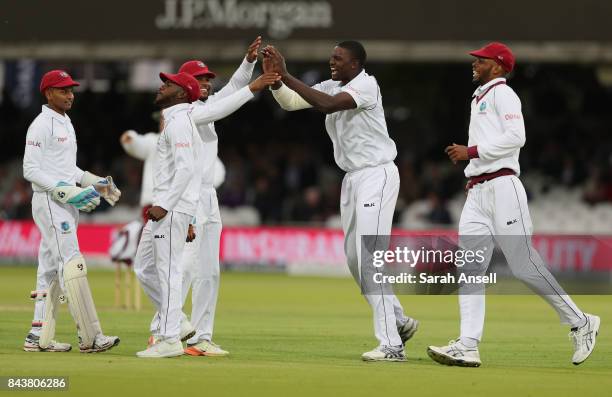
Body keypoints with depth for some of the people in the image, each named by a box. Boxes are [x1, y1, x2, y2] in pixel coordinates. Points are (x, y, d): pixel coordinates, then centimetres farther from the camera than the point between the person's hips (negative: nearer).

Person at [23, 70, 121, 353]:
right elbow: (30, 170, -16)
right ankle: (89, 337, -19)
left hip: (67, 203, 10)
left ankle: (39, 337, 12)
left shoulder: (65, 123, 19)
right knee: (72, 265, -15)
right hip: (49, 202, -10)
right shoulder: (42, 125, -11)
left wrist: (94, 182, 12)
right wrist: (66, 191, -22)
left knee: (51, 270, 9)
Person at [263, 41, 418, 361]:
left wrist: (286, 76, -29)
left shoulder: (366, 85, -16)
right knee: (354, 259, 13)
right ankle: (399, 321, 28)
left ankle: (391, 345, -16)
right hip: (352, 178, 9)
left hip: (376, 175, -9)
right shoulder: (331, 87, 9)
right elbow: (290, 102, 6)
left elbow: (327, 105, -31)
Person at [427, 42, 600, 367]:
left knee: (524, 265, -10)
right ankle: (467, 346, -11)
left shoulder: (502, 93, -3)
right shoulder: (479, 99, 25)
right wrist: (475, 172, 16)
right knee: (469, 267, -4)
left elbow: (515, 137, -16)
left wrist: (471, 152, -16)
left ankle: (580, 323, 2)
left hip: (501, 187, -9)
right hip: (478, 192, 9)